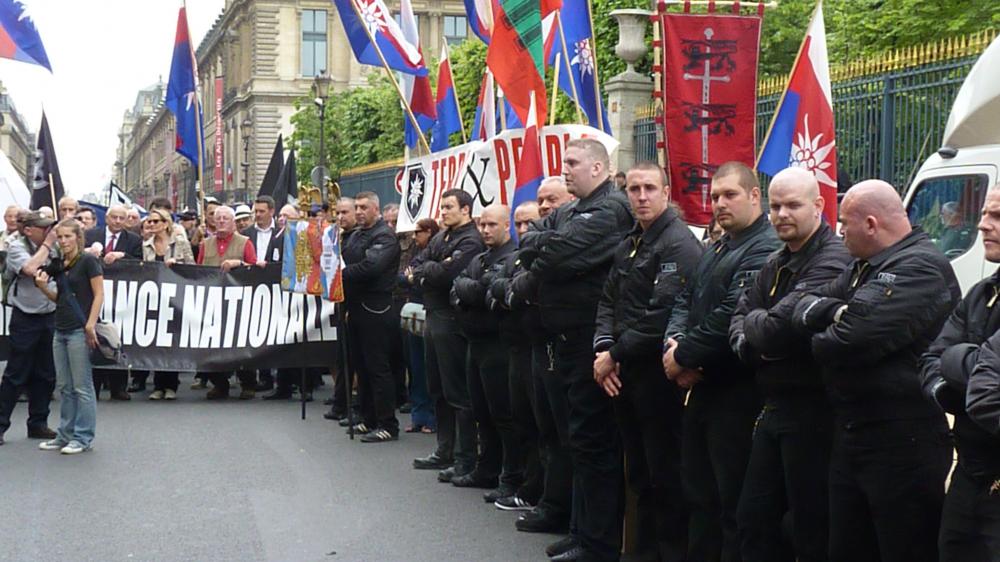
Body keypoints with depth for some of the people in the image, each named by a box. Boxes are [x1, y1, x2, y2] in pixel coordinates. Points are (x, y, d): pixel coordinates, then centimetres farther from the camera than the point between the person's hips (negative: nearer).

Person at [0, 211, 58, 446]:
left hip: (49, 315, 5)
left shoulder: (53, 246, 6)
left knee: (46, 374, 10)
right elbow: (30, 268, -24)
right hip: (25, 318, -5)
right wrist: (47, 244, -15)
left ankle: (38, 423, 21)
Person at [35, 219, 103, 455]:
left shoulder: (88, 261, -7)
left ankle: (83, 437, 4)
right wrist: (43, 286, 1)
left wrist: (91, 325, -18)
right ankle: (66, 434, 18)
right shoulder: (58, 265, 13)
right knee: (64, 387, 11)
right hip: (61, 329, 7)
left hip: (79, 331, -7)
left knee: (82, 387, -2)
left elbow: (99, 295, -10)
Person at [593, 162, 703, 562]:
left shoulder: (678, 244, -13)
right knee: (639, 472, 16)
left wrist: (616, 354, -15)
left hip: (657, 374, -9)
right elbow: (608, 301, 14)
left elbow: (663, 315, -21)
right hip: (624, 374, 9)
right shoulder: (628, 245, 15)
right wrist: (603, 349, -3)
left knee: (665, 475, -2)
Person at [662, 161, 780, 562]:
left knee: (734, 499, -1)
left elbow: (730, 318, -25)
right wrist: (672, 344, -4)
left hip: (737, 392, -10)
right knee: (699, 492, 18)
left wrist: (683, 356, -15)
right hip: (701, 386, 10)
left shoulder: (765, 250, -16)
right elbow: (686, 301, 17)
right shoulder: (714, 251, 18)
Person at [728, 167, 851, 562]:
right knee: (753, 521, 16)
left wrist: (754, 322, -5)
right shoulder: (776, 264, 15)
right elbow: (739, 318, 13)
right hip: (773, 409, 9)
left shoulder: (832, 262, -18)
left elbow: (779, 327, -27)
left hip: (813, 412, -9)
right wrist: (751, 344, -10)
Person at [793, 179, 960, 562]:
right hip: (851, 435, 10)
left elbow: (853, 340, -26)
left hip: (903, 443, -9)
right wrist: (833, 311, -13)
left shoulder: (922, 268, -16)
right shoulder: (864, 267, 17)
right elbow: (805, 309, 9)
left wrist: (821, 342, -3)